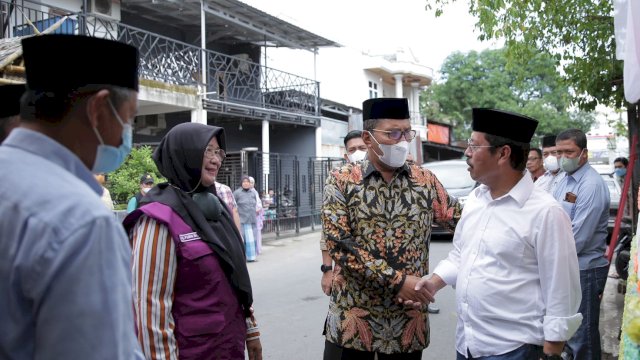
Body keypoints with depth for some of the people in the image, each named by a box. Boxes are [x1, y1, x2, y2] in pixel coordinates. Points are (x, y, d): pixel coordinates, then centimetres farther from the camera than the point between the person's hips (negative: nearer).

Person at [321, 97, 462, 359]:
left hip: (408, 321, 2)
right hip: (352, 319, -2)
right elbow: (339, 244, -13)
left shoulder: (425, 181, 4)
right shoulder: (341, 180, -4)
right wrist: (396, 280, -17)